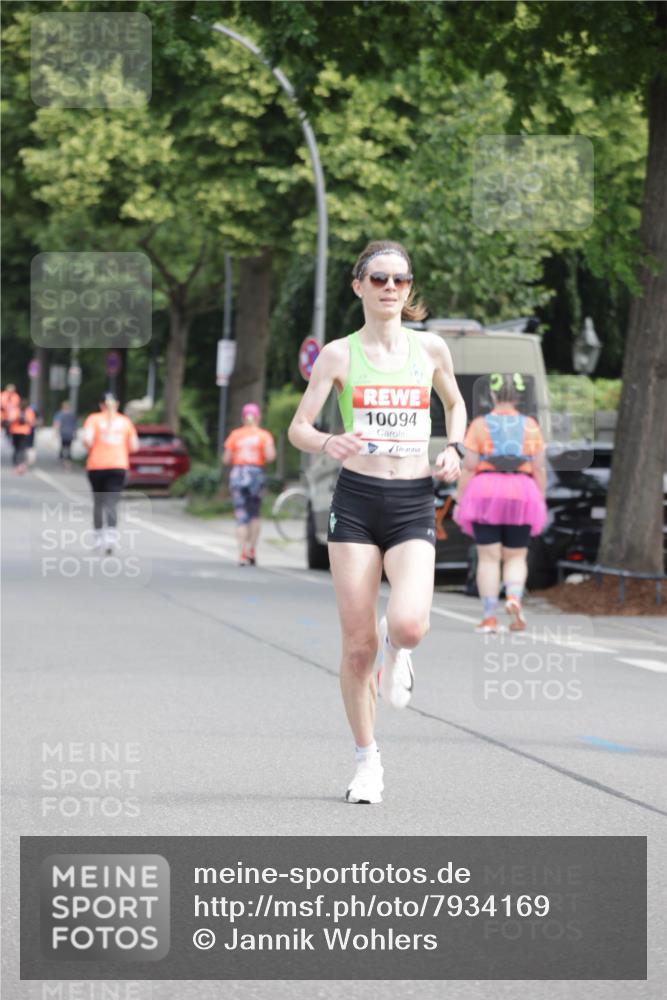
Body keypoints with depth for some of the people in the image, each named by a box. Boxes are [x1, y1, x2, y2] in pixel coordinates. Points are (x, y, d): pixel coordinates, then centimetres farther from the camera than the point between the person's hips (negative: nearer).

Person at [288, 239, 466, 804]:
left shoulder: (431, 349, 6)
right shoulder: (339, 355, 2)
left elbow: (455, 403, 25)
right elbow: (298, 427, 2)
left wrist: (454, 450, 6)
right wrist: (327, 443, -19)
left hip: (413, 506, 1)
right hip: (356, 502, -1)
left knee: (410, 624, -22)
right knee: (358, 643, -2)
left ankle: (397, 650, 17)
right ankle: (367, 762, 15)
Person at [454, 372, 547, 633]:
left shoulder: (479, 425, -1)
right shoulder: (530, 426, 4)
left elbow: (469, 467, -5)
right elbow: (539, 469, 2)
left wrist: (460, 501, 1)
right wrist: (541, 503, 9)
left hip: (485, 493, -1)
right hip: (521, 496, 1)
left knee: (488, 558, 2)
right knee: (516, 557, 11)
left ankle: (489, 617, -2)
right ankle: (514, 597, -15)